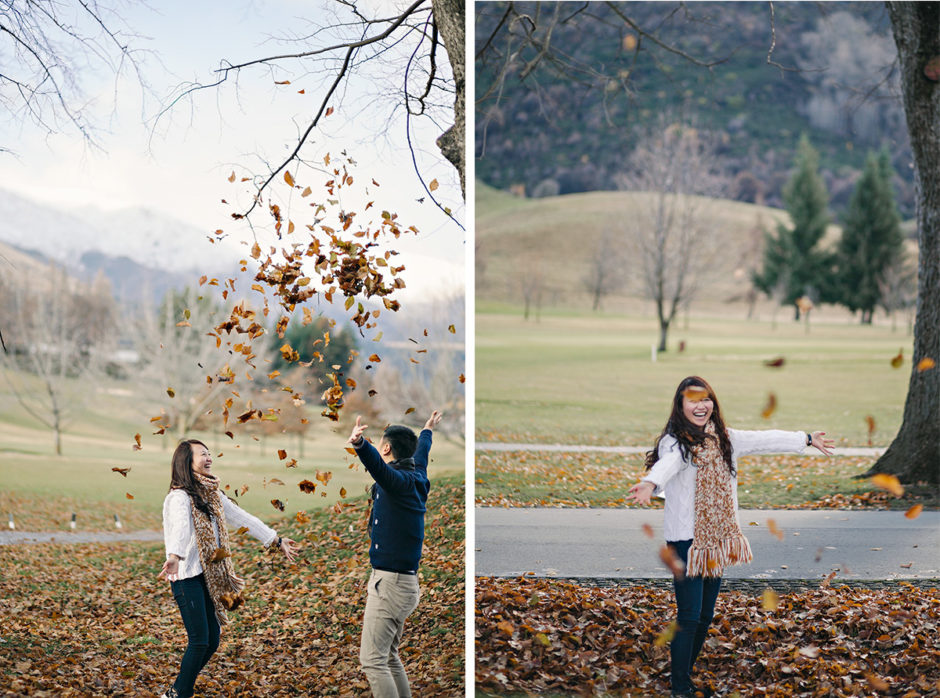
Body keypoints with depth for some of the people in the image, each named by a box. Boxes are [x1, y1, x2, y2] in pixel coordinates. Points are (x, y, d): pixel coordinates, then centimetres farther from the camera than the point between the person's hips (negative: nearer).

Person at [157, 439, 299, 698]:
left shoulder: (211, 494, 13)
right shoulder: (179, 497, -14)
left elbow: (243, 518, 21)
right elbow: (180, 528, -35)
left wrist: (277, 540, 24)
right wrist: (174, 556, -53)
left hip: (209, 577, 8)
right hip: (187, 577, -8)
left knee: (212, 641, 8)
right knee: (200, 642, -10)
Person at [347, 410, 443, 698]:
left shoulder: (399, 480, -15)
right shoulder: (415, 477, 12)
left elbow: (377, 465, -38)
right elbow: (420, 456, 35)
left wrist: (359, 444, -58)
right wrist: (426, 432, 55)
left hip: (390, 582, -10)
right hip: (404, 582, 10)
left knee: (372, 659, -11)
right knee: (389, 657, 16)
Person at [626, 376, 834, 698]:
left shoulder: (723, 439, 9)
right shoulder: (675, 443, -13)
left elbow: (763, 440, 22)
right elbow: (667, 465, -36)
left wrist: (806, 439, 31)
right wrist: (650, 484, -58)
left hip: (716, 540, 7)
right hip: (686, 541, -7)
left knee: (705, 616, 13)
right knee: (689, 617, -7)